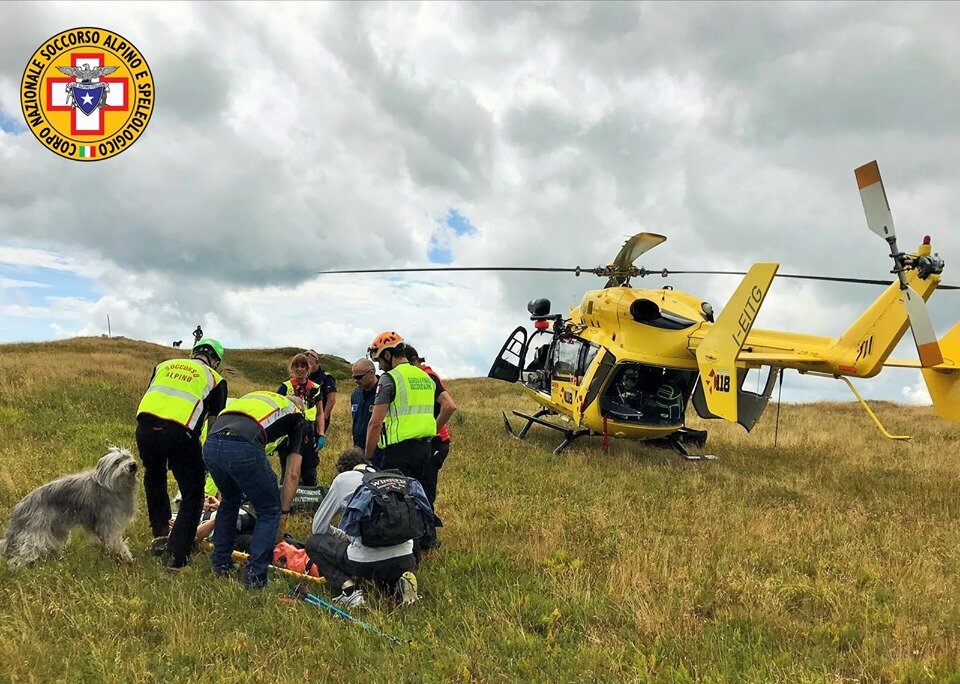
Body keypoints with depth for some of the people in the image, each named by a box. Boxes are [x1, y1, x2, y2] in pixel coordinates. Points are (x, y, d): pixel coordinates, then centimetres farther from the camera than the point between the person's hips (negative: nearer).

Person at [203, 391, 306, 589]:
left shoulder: (257, 396, 38)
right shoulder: (296, 416, 25)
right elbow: (292, 473, 18)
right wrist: (284, 513, 26)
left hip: (210, 444, 6)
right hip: (244, 448, -5)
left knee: (230, 500, 33)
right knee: (269, 511, 16)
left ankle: (220, 565, 38)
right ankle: (255, 576, 13)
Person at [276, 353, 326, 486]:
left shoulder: (315, 388, 11)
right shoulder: (285, 387, 3)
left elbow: (320, 413, 12)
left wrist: (321, 435, 3)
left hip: (309, 435, 2)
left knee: (310, 474, 6)